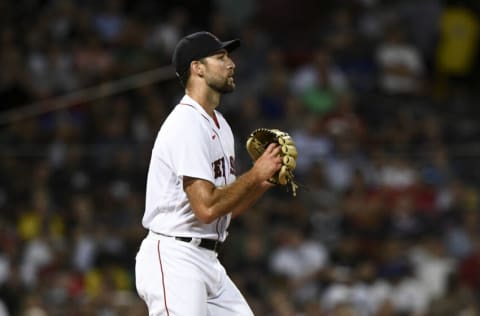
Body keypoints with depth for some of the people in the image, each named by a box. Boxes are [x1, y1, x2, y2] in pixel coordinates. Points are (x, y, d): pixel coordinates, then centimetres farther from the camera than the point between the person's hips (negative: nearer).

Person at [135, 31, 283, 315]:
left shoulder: (220, 125, 17)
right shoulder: (187, 124, -15)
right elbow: (207, 208, -23)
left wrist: (268, 179, 5)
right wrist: (256, 174, -12)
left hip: (207, 260, 10)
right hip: (173, 261, -10)